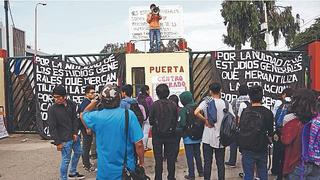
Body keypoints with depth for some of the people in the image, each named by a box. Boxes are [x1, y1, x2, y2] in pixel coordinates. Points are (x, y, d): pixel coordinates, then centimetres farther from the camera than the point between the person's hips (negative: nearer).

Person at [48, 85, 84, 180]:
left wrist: (75, 133, -4)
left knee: (78, 152, 22)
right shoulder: (52, 109, -16)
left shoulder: (71, 104, -3)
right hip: (65, 139, -6)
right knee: (66, 160, -1)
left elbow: (75, 119, 5)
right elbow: (52, 128, -14)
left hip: (74, 136, 7)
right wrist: (57, 142, -14)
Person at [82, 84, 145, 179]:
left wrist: (94, 102, 18)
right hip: (126, 170, -1)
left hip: (104, 171, 1)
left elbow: (84, 114, 15)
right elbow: (138, 144, -16)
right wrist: (141, 162, -2)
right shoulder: (129, 115, -17)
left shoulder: (96, 116, -11)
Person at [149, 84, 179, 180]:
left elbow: (151, 121, -7)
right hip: (171, 135, 1)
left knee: (158, 158, 9)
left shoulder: (154, 105, -12)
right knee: (171, 158, 13)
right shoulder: (173, 105, -8)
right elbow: (176, 120, -3)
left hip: (157, 135, -1)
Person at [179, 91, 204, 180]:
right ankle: (201, 172, 31)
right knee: (198, 154, 20)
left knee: (189, 156, 6)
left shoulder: (183, 110, -17)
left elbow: (181, 124, -23)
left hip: (188, 137, -5)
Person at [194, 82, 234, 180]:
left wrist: (205, 120, -11)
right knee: (220, 163, 12)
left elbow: (196, 112, -23)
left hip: (208, 138, -1)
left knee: (207, 162, 8)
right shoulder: (226, 104, -2)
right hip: (221, 138, 2)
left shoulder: (206, 102, -7)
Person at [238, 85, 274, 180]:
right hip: (262, 148, 0)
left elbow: (240, 128, -1)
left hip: (247, 148, 0)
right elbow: (270, 133, -2)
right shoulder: (268, 113, -8)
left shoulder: (245, 111, -6)